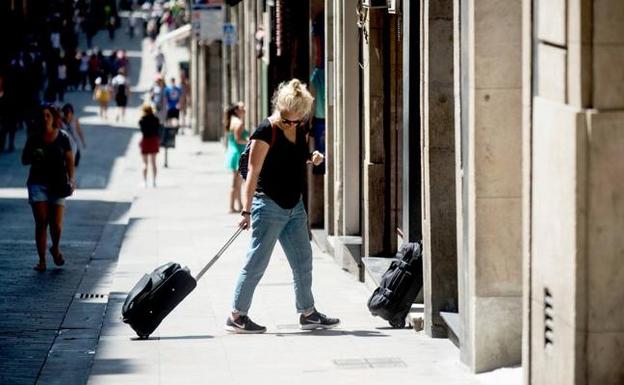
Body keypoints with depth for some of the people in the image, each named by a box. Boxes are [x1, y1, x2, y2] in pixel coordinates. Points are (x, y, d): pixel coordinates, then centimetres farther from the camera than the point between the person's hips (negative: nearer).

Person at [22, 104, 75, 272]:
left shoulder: (62, 138, 4)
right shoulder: (34, 138, 5)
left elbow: (69, 160, 5)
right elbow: (24, 160, 11)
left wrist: (71, 179, -7)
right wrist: (33, 156, -11)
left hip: (57, 184, 0)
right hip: (38, 183, 0)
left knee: (56, 224, -7)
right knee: (41, 222, -7)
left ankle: (55, 249, 25)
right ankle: (42, 261, 0)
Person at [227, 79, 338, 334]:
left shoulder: (299, 129, 8)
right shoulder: (266, 131, -14)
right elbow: (253, 172, -16)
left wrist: (312, 159, 3)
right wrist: (246, 210, -21)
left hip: (295, 206, 8)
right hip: (269, 205, -8)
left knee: (303, 262, 12)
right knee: (257, 262, -4)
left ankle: (307, 313, 23)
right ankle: (236, 316, 3)